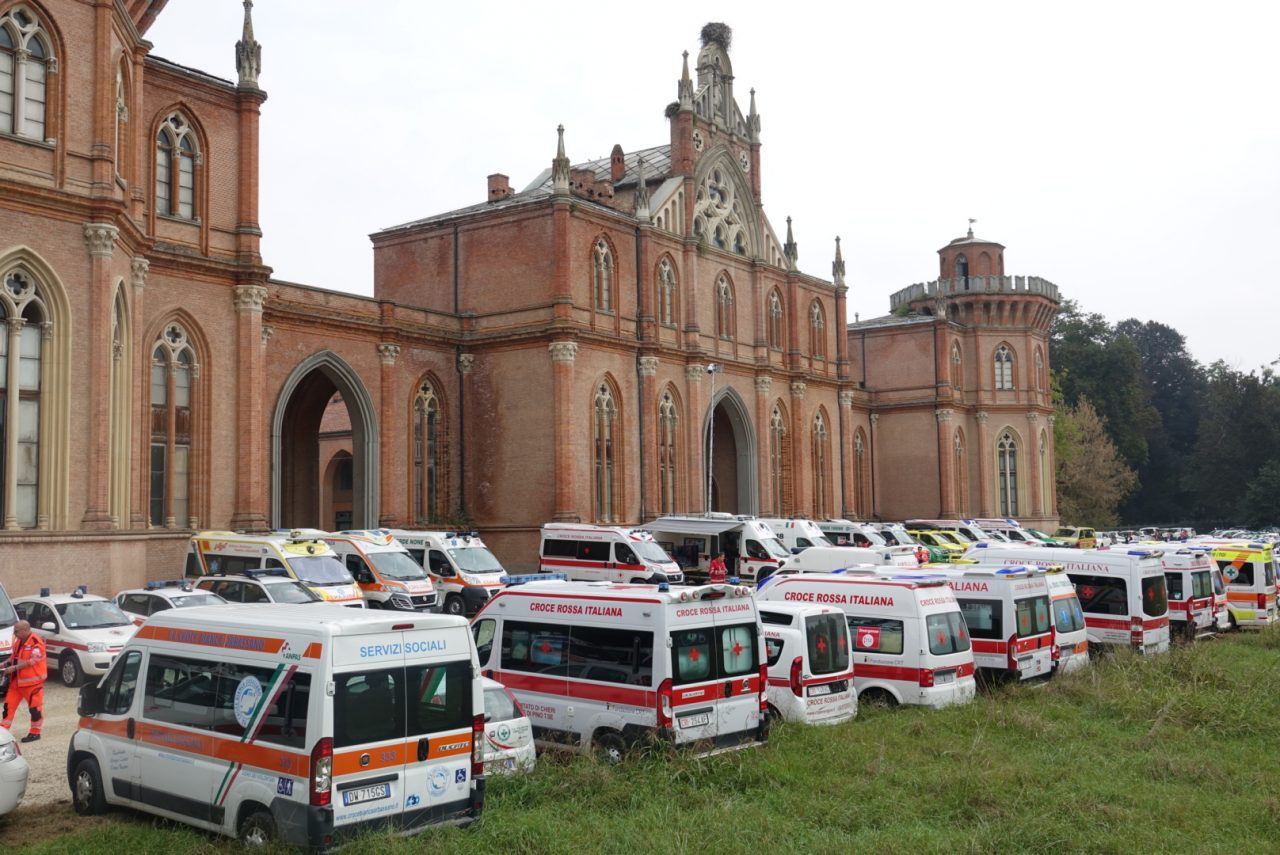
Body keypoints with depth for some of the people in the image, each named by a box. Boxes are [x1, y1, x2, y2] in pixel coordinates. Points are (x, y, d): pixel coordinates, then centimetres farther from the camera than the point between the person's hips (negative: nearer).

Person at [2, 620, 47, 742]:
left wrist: (14, 668, -24)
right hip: (17, 680, 9)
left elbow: (32, 661, -22)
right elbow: (15, 656, 21)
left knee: (34, 706, 0)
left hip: (32, 680, -9)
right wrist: (6, 664, 5)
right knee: (9, 703, 10)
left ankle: (35, 732, 9)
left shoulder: (36, 642, -18)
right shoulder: (19, 641, 11)